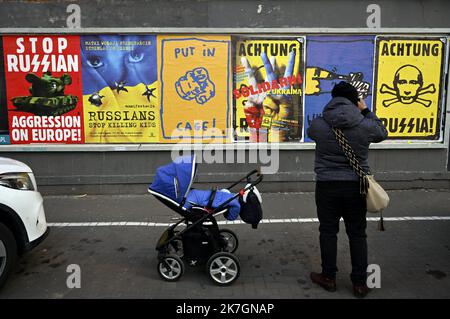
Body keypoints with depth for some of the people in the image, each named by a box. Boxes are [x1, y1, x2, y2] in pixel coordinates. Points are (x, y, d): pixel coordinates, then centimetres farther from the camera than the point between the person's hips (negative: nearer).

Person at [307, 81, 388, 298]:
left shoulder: (318, 124, -10)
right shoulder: (365, 125, -8)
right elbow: (382, 133, 14)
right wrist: (366, 112, 18)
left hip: (327, 186, -1)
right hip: (355, 186, 1)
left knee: (328, 232, 13)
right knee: (357, 234, 13)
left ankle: (329, 278, 25)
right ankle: (360, 283, 23)